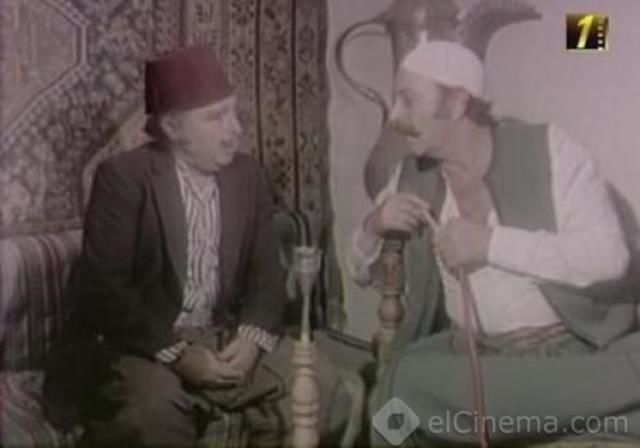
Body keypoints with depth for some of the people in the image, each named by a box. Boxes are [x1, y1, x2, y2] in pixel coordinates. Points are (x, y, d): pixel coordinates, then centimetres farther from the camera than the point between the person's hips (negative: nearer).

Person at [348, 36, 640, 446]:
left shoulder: (548, 148, -6)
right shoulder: (413, 174, 7)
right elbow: (362, 272, 17)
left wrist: (490, 242, -19)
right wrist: (373, 227, -5)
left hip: (574, 349, -5)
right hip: (472, 355, 5)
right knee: (408, 378, -27)